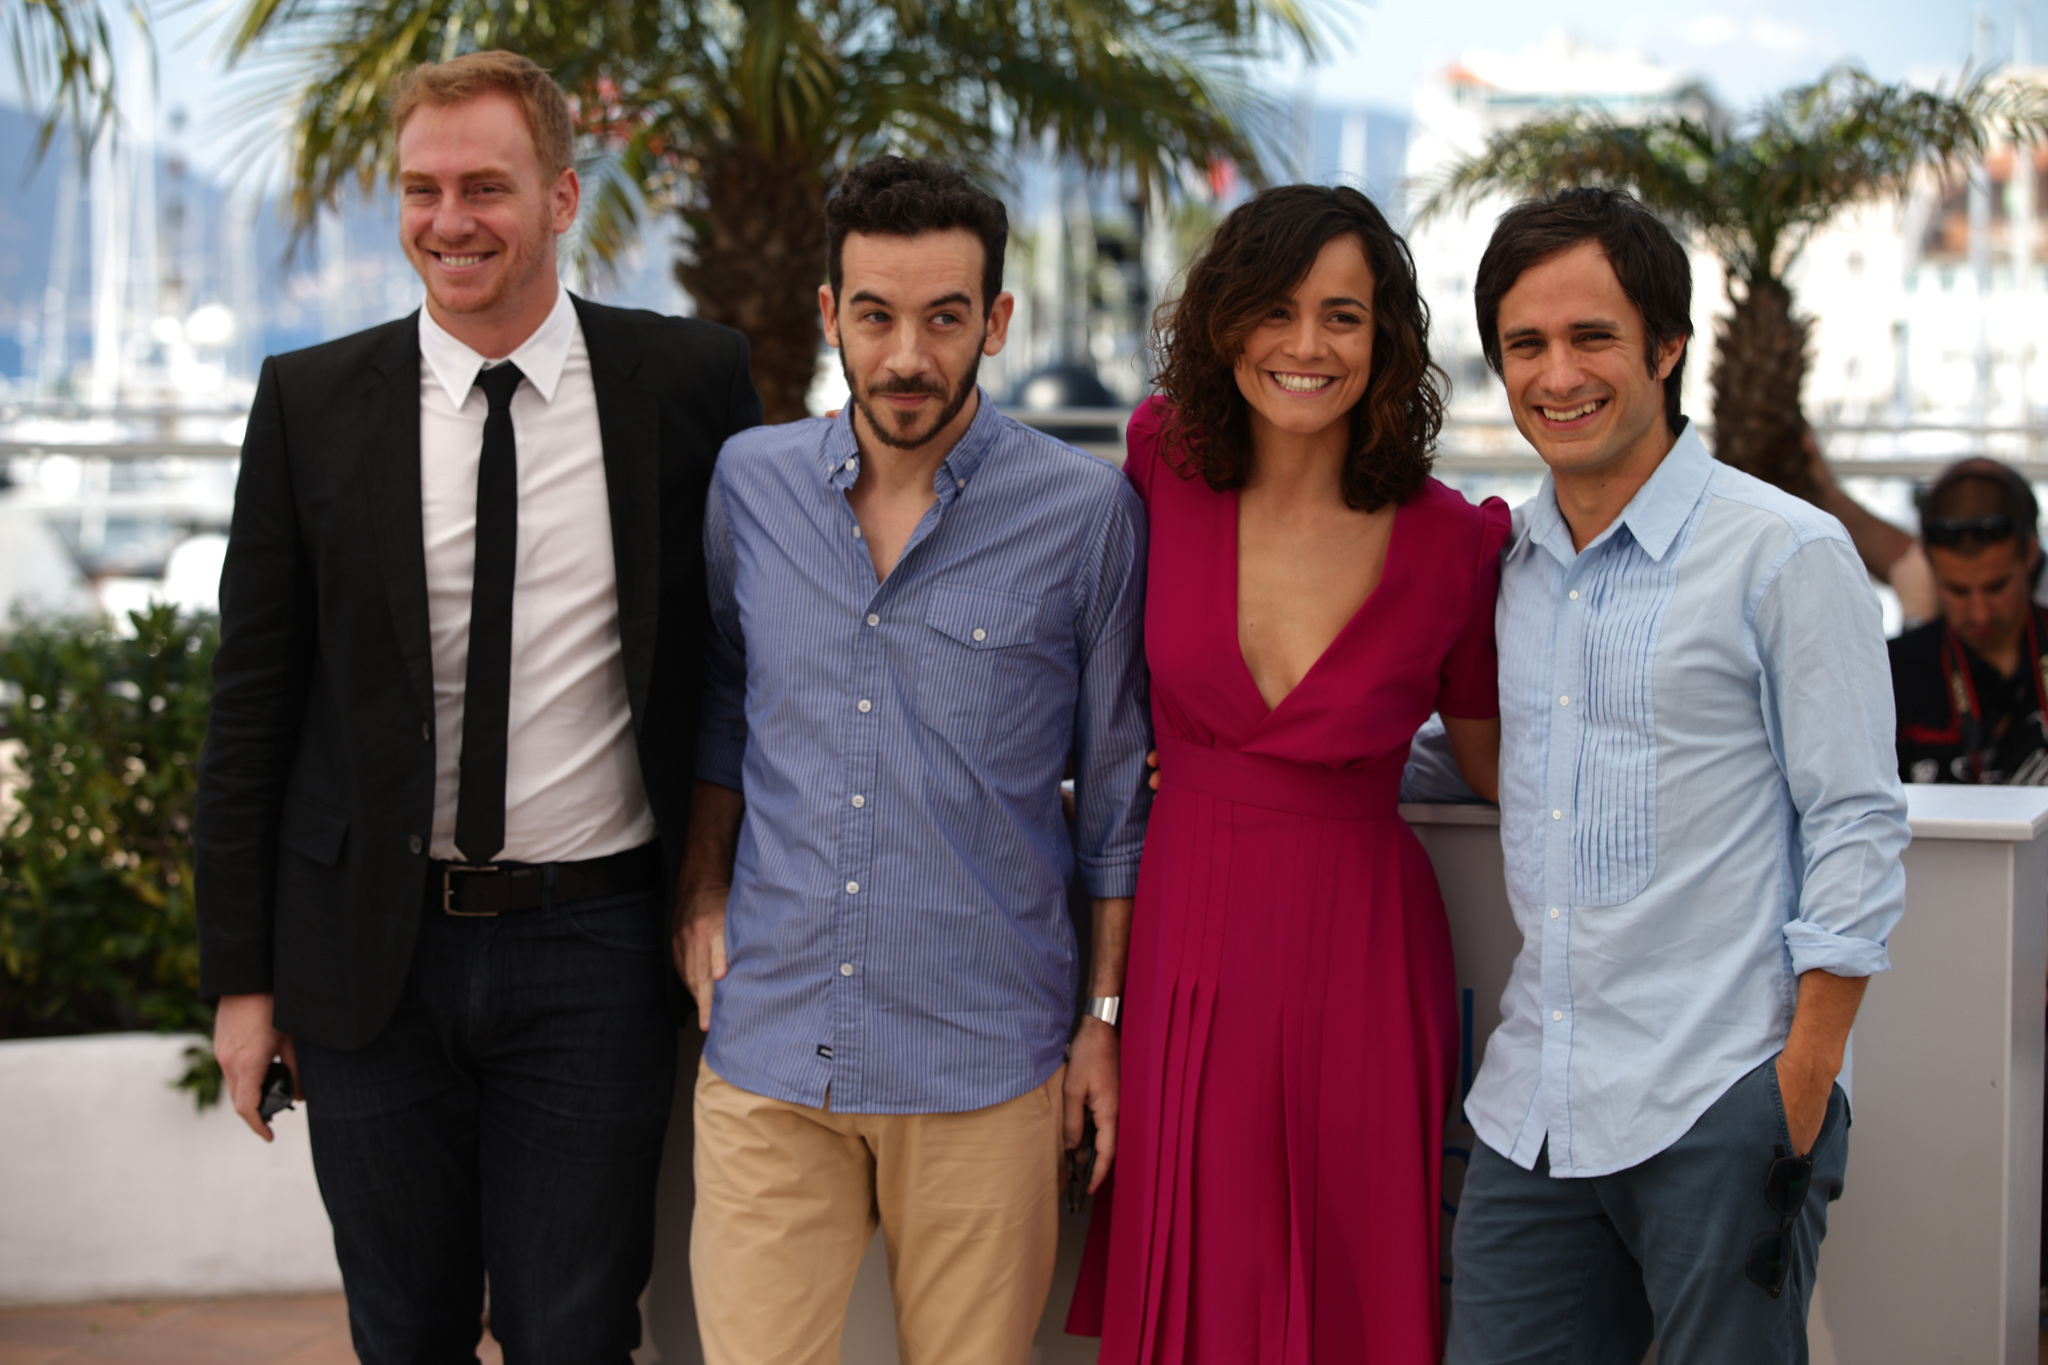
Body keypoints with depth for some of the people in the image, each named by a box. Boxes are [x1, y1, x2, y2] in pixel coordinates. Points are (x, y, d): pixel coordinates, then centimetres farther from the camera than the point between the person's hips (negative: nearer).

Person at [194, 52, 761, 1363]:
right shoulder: (312, 403, 0)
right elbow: (252, 700, 3)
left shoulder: (691, 381, -2)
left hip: (594, 956, -1)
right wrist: (241, 974, 1)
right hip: (371, 955, 1)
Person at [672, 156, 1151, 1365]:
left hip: (984, 1070, -2)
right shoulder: (750, 485, 4)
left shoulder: (1086, 514, -4)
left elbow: (1119, 788, 3)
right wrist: (703, 888, 8)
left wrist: (1107, 1016, 3)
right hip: (770, 1051, 2)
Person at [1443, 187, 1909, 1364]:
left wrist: (1803, 1092, -13)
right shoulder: (1507, 561, 13)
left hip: (1722, 1115, -5)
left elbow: (1856, 835, -7)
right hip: (1533, 1112, 6)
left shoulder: (1789, 555, -5)